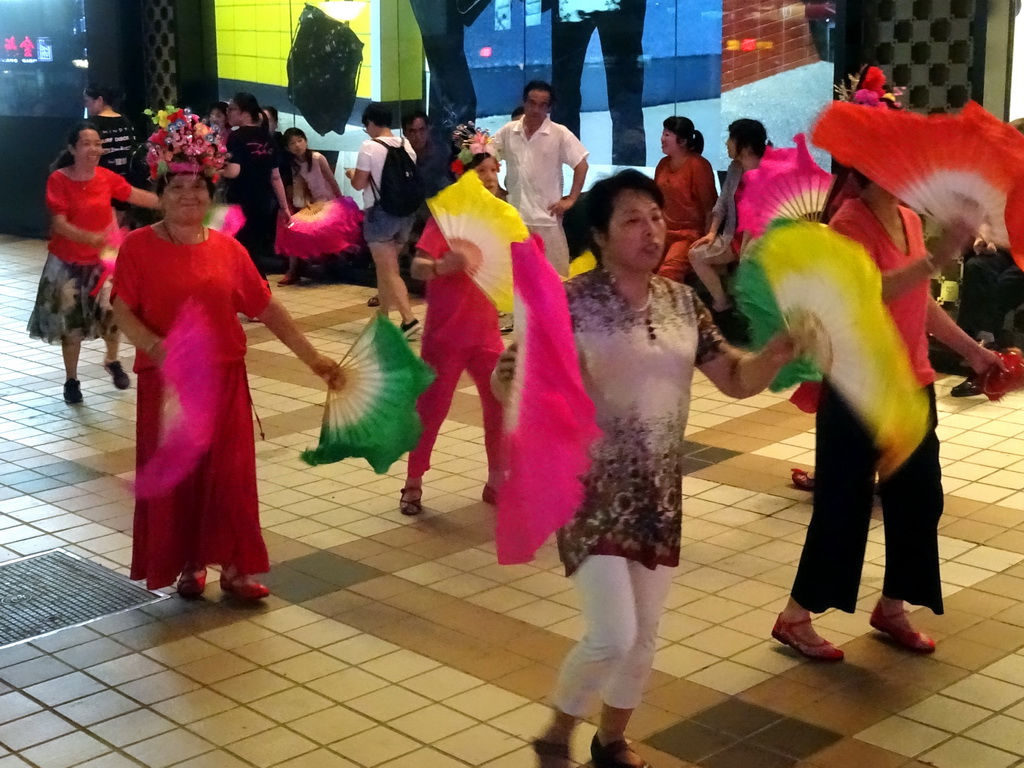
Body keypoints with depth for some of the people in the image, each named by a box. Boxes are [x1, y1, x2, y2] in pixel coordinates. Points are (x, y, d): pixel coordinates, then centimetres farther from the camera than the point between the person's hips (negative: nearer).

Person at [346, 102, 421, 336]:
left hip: (380, 212, -6)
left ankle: (409, 318, -17)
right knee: (385, 265, 19)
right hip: (404, 212, 6)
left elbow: (359, 184, -12)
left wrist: (351, 174, 9)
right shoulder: (406, 145, 5)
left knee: (388, 270, -5)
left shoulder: (369, 147, -12)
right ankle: (383, 315, 25)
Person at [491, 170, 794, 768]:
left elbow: (738, 380, 4)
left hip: (661, 495, 6)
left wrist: (780, 350, -15)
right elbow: (506, 377, -14)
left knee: (645, 634, 15)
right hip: (593, 494, -5)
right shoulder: (572, 303, -13)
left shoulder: (683, 302, 3)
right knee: (612, 638, -11)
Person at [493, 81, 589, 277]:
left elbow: (581, 165, -4)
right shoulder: (508, 131, 3)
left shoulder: (560, 134, -6)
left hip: (546, 216, -3)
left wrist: (571, 199, -8)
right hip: (513, 215, 3)